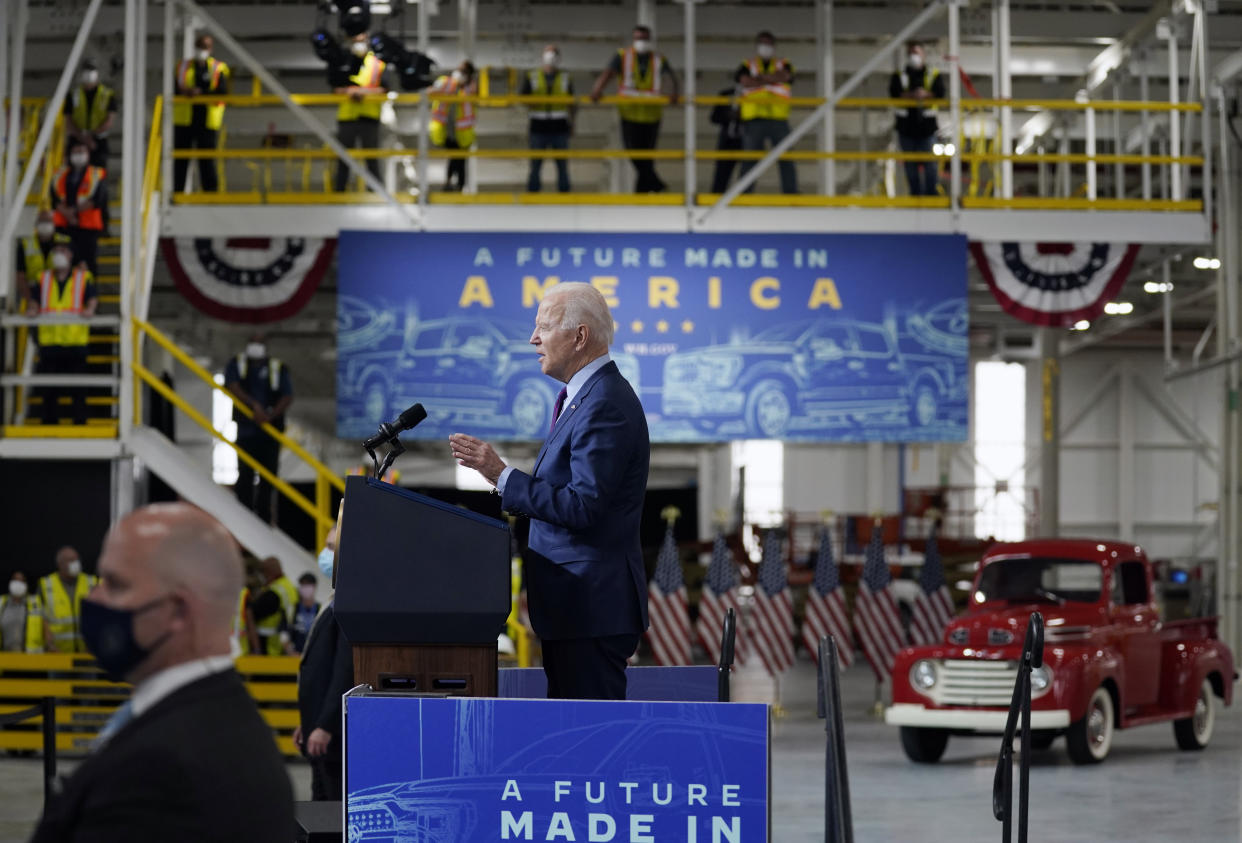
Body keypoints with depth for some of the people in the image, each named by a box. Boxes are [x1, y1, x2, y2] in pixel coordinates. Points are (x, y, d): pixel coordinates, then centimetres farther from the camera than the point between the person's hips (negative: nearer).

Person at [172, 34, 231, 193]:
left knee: (207, 160, -4)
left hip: (207, 121, -2)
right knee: (180, 160, 2)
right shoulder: (183, 66, 15)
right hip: (184, 119, 2)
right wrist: (182, 91, -15)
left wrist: (201, 93, -22)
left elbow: (223, 92, -8)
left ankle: (211, 191, 1)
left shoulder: (219, 69, 7)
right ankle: (176, 191, 7)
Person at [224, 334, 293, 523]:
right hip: (246, 430, -1)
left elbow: (287, 397, 0)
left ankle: (264, 518, 9)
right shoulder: (237, 364, 8)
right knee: (245, 473, -6)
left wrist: (271, 415, -16)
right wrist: (254, 405, -21)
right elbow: (232, 386, -8)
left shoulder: (278, 368, 8)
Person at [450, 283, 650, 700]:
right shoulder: (581, 397, 17)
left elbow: (582, 507, -23)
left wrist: (502, 474, -20)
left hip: (592, 603, -11)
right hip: (574, 602, 11)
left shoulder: (606, 404, -17)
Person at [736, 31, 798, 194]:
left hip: (779, 119, 1)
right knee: (749, 159, -3)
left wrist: (761, 77, -6)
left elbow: (784, 76, -7)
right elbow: (745, 81, -7)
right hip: (754, 119, -1)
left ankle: (791, 192, -2)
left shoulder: (783, 65, 17)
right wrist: (772, 80, -3)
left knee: (786, 159, -3)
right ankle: (744, 193, -3)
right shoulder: (748, 66, 14)